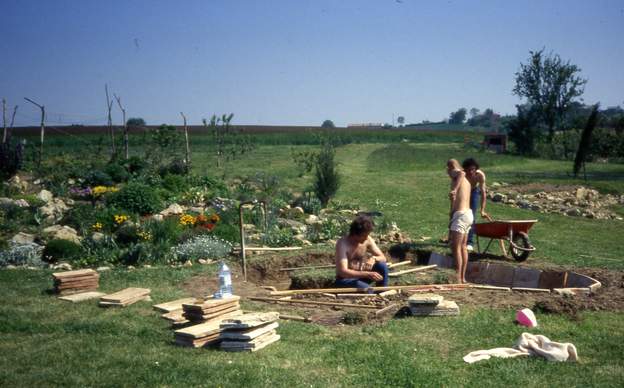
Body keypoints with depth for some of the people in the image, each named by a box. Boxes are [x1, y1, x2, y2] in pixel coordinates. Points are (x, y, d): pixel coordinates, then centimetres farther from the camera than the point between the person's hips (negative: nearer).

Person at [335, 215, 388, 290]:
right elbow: (342, 272, -32)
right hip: (345, 279, -7)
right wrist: (367, 274, -41)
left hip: (360, 276, 7)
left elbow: (383, 257, -1)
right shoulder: (343, 244, -25)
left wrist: (374, 258, -26)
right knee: (368, 290, -34)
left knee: (382, 265, -16)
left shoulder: (367, 240, -8)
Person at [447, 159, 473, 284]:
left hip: (460, 215, -9)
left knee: (455, 247, -8)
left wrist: (454, 189, -42)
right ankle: (463, 277, 21)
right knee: (462, 247, 15)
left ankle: (458, 278, -10)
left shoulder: (456, 176, -7)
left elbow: (462, 173, -31)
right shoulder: (466, 181, 18)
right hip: (468, 213, 9)